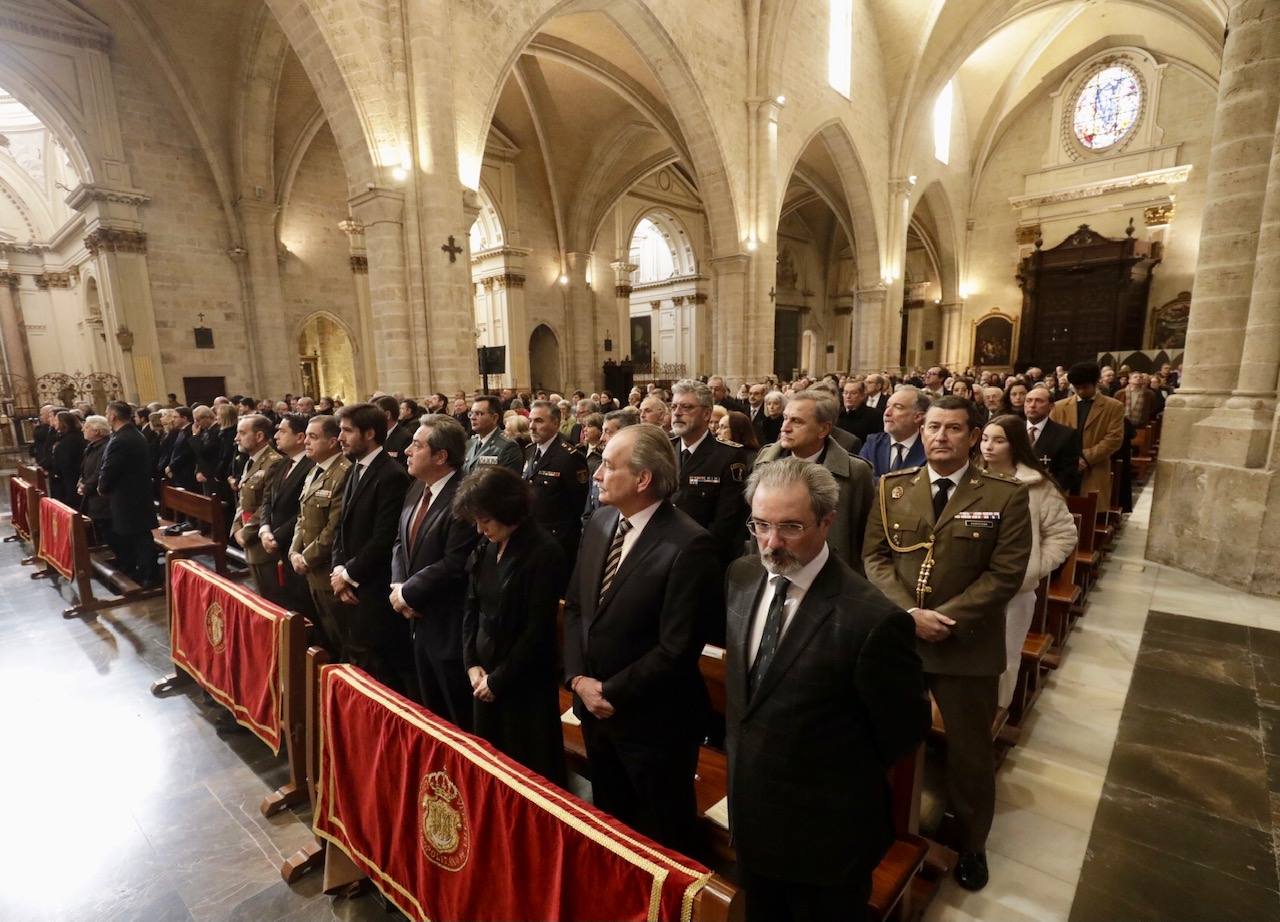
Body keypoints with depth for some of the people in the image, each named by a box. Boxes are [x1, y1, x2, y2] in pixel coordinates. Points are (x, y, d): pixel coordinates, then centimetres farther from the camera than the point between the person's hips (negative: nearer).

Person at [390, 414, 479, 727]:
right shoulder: (417, 489, 6)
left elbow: (455, 565, -27)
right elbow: (401, 541, 12)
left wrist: (409, 593, -15)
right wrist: (398, 586, -4)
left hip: (450, 627, -9)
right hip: (419, 620, 9)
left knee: (461, 720, 10)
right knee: (431, 713, 26)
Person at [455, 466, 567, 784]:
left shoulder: (544, 552, -18)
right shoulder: (487, 547, 3)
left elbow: (537, 630, -18)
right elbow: (472, 607, 9)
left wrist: (499, 679, -12)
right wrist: (472, 663, -1)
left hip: (525, 682, -7)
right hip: (485, 673, 7)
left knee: (528, 769, 8)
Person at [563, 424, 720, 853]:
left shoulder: (688, 544, -25)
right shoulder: (600, 523, -1)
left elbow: (676, 646, -24)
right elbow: (574, 607, 4)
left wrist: (612, 692, -16)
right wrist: (579, 678, -7)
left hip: (652, 720, -7)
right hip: (594, 707, 7)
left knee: (663, 838, 19)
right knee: (608, 823, 29)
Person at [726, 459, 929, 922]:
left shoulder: (872, 619, -31)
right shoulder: (741, 575, -9)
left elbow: (905, 726, -15)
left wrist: (848, 777, -2)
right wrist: (738, 741, 8)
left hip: (825, 834, -5)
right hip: (749, 813, 6)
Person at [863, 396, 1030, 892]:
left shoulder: (1005, 495, -6)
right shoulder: (891, 487, 1)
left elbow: (1006, 572, -10)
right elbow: (875, 557, -1)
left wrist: (947, 618, -18)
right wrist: (908, 612, -15)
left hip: (968, 644, -2)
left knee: (970, 751, 16)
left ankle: (971, 844, 41)